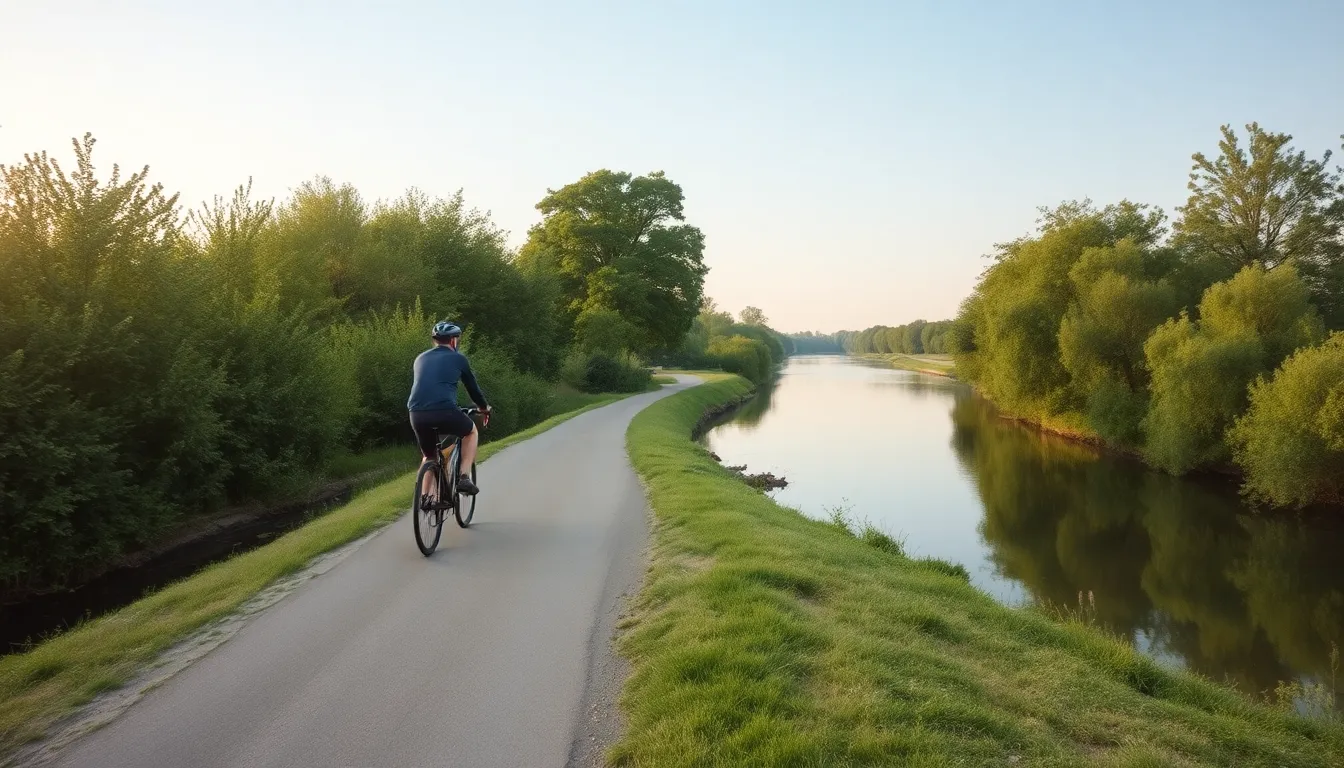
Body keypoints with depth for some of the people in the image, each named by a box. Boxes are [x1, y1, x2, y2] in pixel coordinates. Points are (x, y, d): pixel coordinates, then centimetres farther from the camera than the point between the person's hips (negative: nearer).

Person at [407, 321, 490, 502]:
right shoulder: (458, 358, 13)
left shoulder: (421, 358, 25)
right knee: (471, 431, 26)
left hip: (417, 414, 4)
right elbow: (472, 386, 22)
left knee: (428, 455, 28)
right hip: (444, 411, -4)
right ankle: (464, 478, 14)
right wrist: (485, 407, 40)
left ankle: (426, 496, 15)